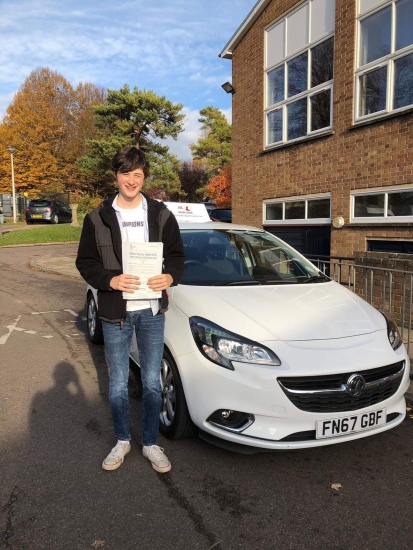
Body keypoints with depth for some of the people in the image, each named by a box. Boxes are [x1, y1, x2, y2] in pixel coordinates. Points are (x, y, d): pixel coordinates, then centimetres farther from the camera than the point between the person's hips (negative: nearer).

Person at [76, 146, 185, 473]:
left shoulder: (161, 214, 2)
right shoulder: (98, 218, -1)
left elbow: (178, 254, 5)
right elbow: (85, 262, -1)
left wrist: (171, 276, -16)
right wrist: (110, 280, -20)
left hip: (152, 311, 1)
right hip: (115, 312, 0)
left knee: (152, 382, 10)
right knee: (118, 383, 12)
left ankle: (151, 444, 28)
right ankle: (122, 441, 33)